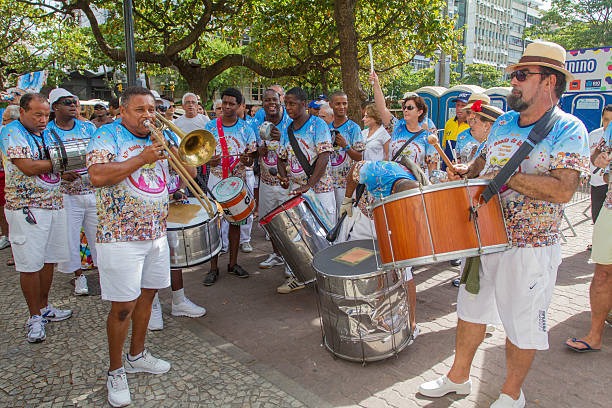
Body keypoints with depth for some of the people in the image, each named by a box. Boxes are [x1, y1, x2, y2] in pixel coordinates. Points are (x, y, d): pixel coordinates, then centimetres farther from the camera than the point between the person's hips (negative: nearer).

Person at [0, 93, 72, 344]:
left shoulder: (47, 133, 14)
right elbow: (28, 167, -21)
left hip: (54, 205, 7)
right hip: (26, 207, -7)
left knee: (49, 259, 13)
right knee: (30, 264, -1)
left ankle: (44, 307, 27)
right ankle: (35, 317, 11)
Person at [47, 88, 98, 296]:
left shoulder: (88, 128, 8)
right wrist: (60, 175, -16)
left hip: (94, 191, 1)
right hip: (65, 194, -1)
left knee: (99, 231, 4)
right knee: (69, 234, 5)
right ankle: (78, 274, 23)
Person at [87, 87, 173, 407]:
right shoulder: (108, 135, -6)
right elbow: (97, 176, -22)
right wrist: (142, 159, -20)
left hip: (156, 233, 6)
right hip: (121, 237, -6)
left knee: (146, 295, 16)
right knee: (123, 307, 0)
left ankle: (137, 355, 34)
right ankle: (115, 371, 19)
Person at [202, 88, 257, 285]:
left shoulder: (246, 129, 2)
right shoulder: (210, 127, 2)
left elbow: (251, 161, 1)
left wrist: (246, 159, -23)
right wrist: (210, 161, -19)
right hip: (216, 181, 0)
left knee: (235, 221, 9)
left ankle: (233, 263, 23)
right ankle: (213, 268, 9)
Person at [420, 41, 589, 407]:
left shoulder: (568, 130, -11)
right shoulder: (504, 123, 8)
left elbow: (563, 190, -23)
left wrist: (507, 177, -22)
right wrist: (466, 174, 1)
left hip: (530, 247, -6)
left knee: (522, 323, 9)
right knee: (471, 307, 16)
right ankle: (458, 377, 36)